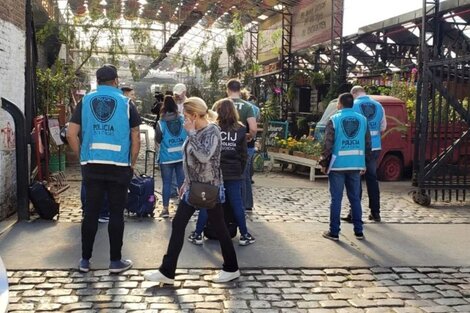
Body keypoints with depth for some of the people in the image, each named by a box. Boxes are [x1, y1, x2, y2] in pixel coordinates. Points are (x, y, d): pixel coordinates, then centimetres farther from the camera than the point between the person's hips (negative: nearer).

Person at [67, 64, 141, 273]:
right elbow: (135, 138, 1)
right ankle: (115, 261, 11)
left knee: (91, 212, 9)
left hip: (91, 165, 2)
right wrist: (132, 163, 10)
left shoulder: (85, 101, 5)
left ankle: (85, 260, 16)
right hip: (119, 166, -2)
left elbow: (71, 134, 1)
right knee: (116, 213, 5)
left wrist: (82, 156, 12)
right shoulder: (126, 103, 1)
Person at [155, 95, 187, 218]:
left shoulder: (161, 123, -9)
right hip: (182, 156, 2)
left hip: (166, 158, -2)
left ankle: (165, 208, 7)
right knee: (182, 182, 9)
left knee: (166, 183, 5)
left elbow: (157, 140, 2)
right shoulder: (183, 120, -3)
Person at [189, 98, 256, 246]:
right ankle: (244, 235, 15)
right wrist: (240, 171, 13)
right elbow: (244, 155, 3)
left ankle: (198, 234, 14)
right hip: (234, 174, 1)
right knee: (237, 204, 8)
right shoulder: (241, 130, 1)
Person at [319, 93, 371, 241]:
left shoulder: (334, 119, -7)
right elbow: (367, 143, 9)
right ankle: (358, 231, 17)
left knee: (336, 199, 3)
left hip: (337, 165, -4)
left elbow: (328, 144, -10)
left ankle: (334, 232, 6)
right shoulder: (362, 119, 7)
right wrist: (363, 163, 17)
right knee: (355, 198, 13)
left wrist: (324, 163, 0)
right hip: (356, 165, 4)